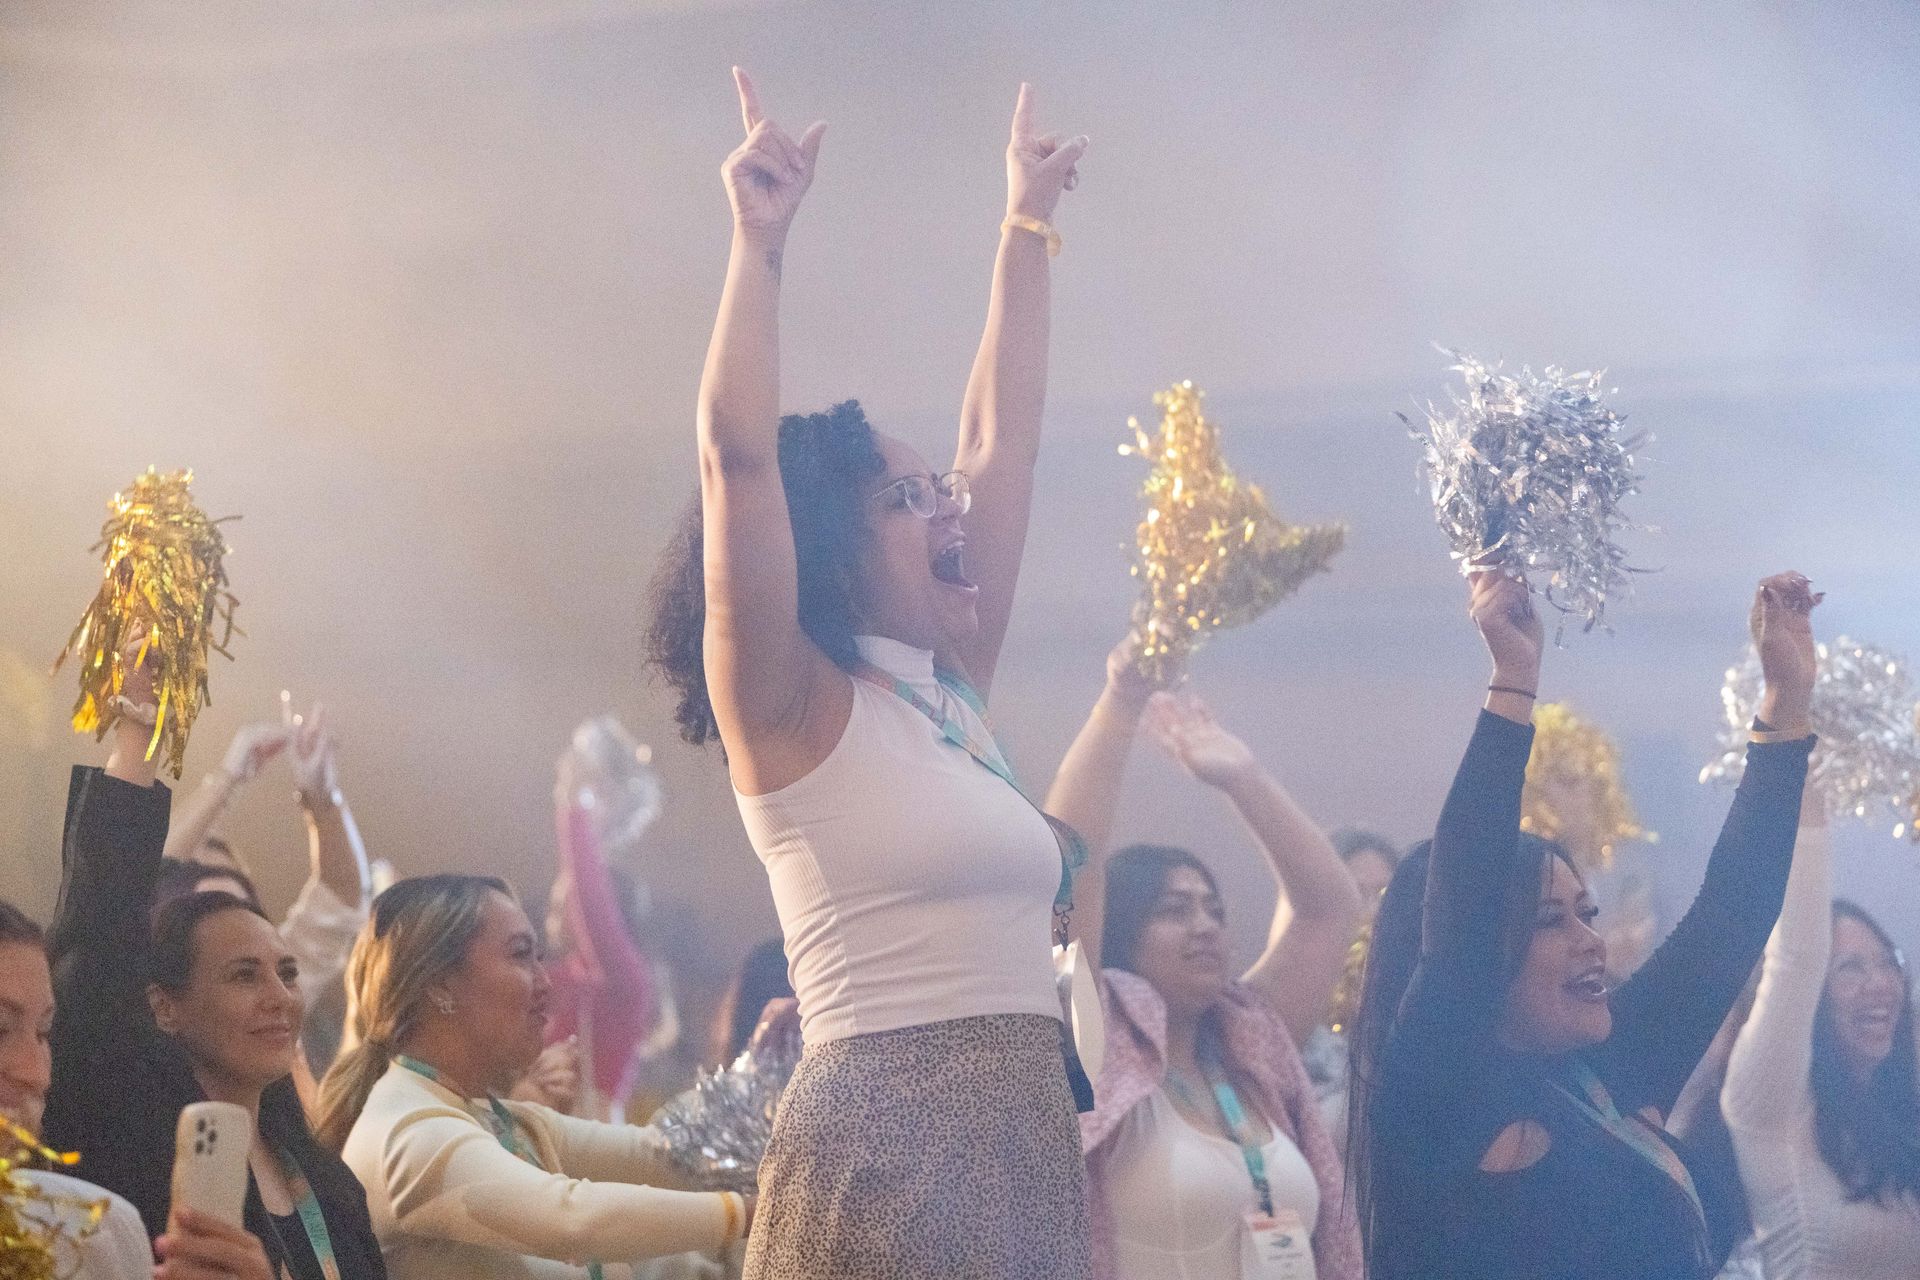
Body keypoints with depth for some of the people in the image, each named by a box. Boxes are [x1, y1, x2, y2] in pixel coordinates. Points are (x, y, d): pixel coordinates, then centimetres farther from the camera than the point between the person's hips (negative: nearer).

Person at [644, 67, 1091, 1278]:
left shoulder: (954, 692, 15)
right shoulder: (789, 709, -3)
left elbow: (1000, 447, 20)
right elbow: (737, 458, -15)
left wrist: (1029, 226, 24)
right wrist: (762, 235, -16)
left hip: (1029, 1152, 7)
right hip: (882, 1154, -7)